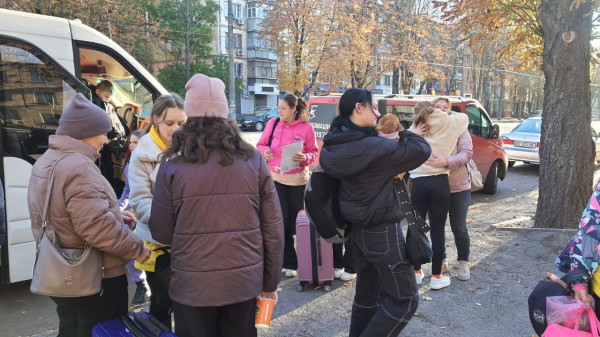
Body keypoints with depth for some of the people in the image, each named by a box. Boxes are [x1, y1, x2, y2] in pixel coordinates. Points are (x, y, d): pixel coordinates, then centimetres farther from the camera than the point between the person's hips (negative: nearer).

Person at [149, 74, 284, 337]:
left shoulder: (173, 165, -9)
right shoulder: (253, 160, -4)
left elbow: (161, 232, -3)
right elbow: (273, 227, -2)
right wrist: (270, 282, 9)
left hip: (193, 285, -1)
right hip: (245, 281, 2)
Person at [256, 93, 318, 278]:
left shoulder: (306, 127, -4)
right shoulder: (273, 124, 1)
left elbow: (314, 152, 2)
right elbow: (261, 145, 10)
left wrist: (305, 158, -19)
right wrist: (265, 152, -12)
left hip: (297, 179, 0)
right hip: (276, 177, 1)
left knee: (295, 219, 7)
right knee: (281, 218, -2)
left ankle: (289, 262, 27)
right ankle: (289, 262, 10)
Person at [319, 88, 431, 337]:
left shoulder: (334, 146, 0)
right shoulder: (373, 147, -24)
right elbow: (422, 150, -18)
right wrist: (402, 132, 2)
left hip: (359, 229, 9)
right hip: (383, 232, -9)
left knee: (367, 293, 20)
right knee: (404, 299, 4)